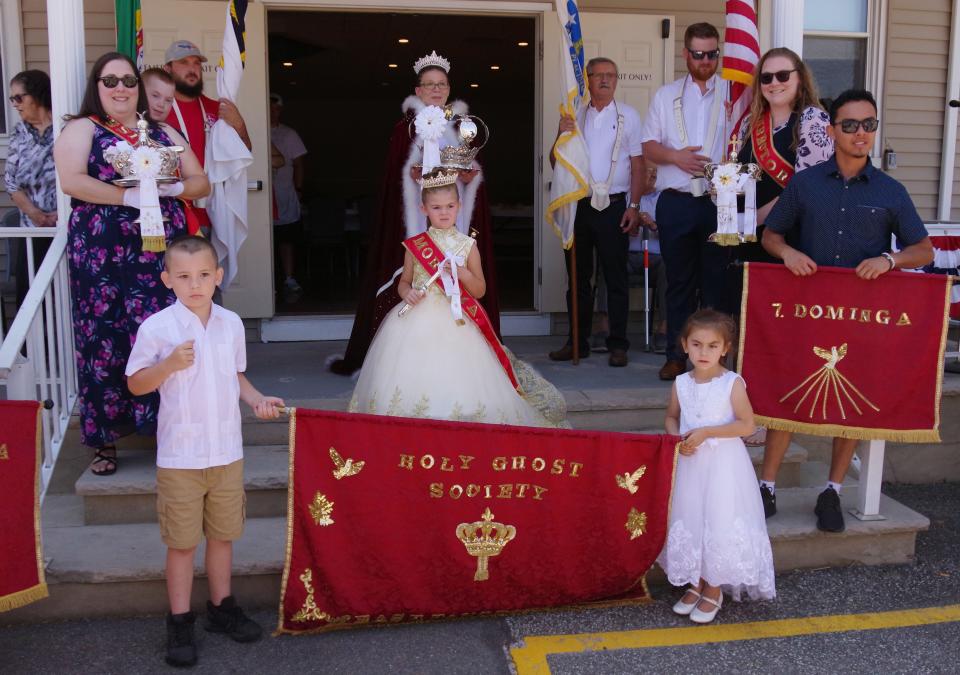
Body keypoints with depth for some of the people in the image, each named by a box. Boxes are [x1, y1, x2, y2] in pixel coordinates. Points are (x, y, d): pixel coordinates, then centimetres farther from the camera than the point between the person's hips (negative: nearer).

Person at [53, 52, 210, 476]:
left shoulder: (163, 133, 17)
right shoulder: (81, 129, 5)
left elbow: (201, 183, 14)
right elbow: (71, 181, -11)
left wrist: (174, 188, -7)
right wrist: (129, 196, -16)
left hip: (163, 252, 3)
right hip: (102, 256, -3)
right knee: (106, 341, -1)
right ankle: (105, 438, 9)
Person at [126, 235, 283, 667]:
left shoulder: (231, 324, 2)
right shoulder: (156, 328, -11)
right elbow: (136, 384, -4)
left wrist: (256, 398, -4)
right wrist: (170, 364, -20)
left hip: (227, 452, 4)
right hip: (179, 456, -4)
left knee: (223, 534, 16)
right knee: (182, 542, 6)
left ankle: (221, 607, 34)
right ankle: (179, 623, 21)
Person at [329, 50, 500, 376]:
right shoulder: (405, 128, 5)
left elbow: (475, 171, 14)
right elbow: (395, 177, -1)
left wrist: (470, 176, -7)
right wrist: (414, 174, -20)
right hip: (414, 219, -3)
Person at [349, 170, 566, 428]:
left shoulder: (467, 246, 4)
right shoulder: (414, 246, 6)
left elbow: (480, 291, 7)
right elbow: (404, 281, 17)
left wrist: (463, 273, -12)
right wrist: (407, 292, -6)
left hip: (456, 322, -1)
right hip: (418, 322, 1)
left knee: (456, 384, -13)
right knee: (414, 376, -8)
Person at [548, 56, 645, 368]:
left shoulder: (627, 115, 4)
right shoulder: (573, 117, 11)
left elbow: (638, 165, 1)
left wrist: (634, 206, -8)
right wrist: (562, 135, -9)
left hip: (613, 205, -3)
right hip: (578, 205, 3)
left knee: (616, 278, 0)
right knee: (578, 277, 9)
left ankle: (618, 345, 7)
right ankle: (577, 342, 18)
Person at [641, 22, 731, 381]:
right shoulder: (666, 96, 13)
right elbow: (649, 148, 10)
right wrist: (675, 156, -10)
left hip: (720, 201, -1)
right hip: (676, 202, 1)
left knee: (716, 280, 3)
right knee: (679, 281, 6)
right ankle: (677, 355, 13)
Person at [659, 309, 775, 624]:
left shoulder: (732, 383, -12)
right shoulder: (681, 384, 1)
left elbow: (747, 425, -13)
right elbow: (671, 417, 15)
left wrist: (705, 432, -20)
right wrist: (677, 438, -7)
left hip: (723, 465, -4)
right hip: (690, 463, 4)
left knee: (720, 524, -1)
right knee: (690, 522, 10)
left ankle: (714, 589, 17)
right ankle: (696, 583, 27)